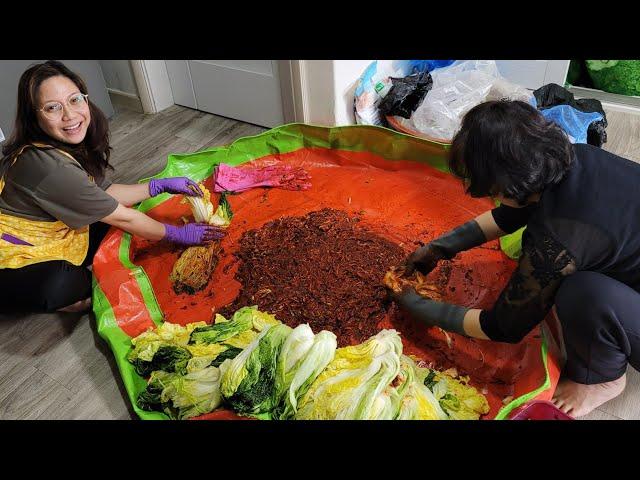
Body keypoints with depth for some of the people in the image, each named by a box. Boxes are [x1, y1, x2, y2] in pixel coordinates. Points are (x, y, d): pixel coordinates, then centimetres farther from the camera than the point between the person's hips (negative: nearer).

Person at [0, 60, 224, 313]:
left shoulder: (71, 145, -6)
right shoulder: (49, 166, -33)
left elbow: (104, 192, 4)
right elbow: (121, 217, -24)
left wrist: (161, 185, 1)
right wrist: (177, 234, -12)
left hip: (53, 239, 9)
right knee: (65, 284, -39)